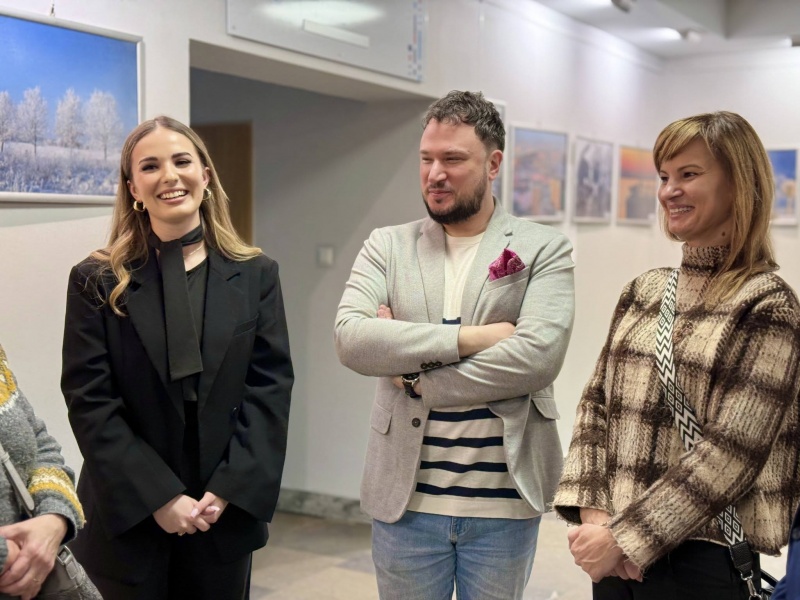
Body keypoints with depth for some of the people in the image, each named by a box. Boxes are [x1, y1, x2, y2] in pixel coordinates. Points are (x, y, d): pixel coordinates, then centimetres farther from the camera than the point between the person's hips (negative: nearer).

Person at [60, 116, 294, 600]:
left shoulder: (255, 275, 3)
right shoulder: (96, 282, -2)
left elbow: (271, 386, -2)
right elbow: (89, 402, -7)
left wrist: (230, 490, -11)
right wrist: (158, 498, -14)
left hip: (225, 516, 2)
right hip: (127, 519, -1)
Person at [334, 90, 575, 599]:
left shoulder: (544, 249, -1)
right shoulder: (387, 246, 5)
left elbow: (539, 355, -16)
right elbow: (351, 338, -11)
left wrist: (419, 379, -12)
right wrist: (466, 337, -18)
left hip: (504, 499, -1)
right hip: (405, 496, 2)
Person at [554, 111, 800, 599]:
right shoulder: (643, 292, 7)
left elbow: (730, 453, -15)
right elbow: (597, 405, 5)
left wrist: (624, 538, -16)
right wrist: (592, 513, -8)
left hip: (705, 561, -5)